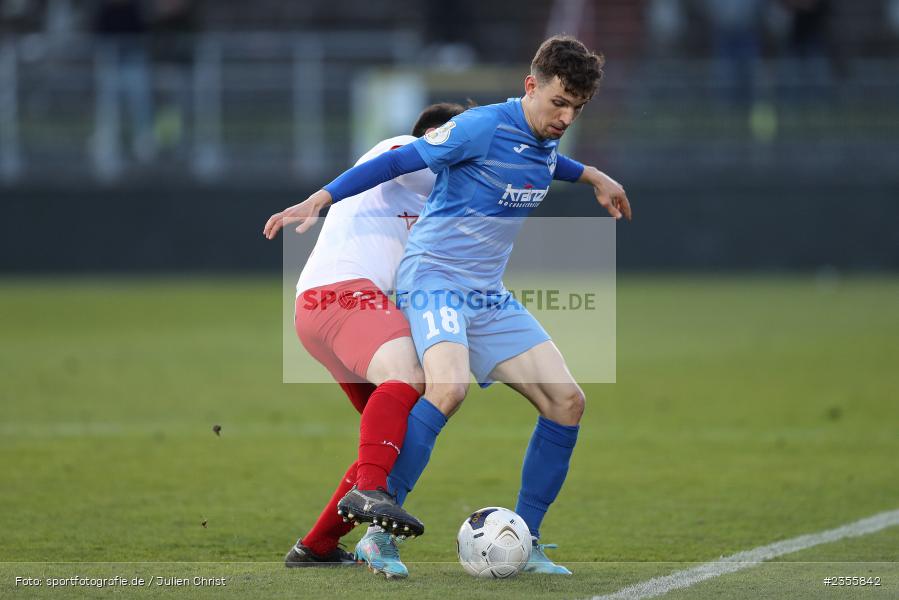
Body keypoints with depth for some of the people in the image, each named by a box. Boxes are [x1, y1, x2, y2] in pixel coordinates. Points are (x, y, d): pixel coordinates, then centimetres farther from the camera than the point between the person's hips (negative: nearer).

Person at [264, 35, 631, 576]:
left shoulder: (545, 146, 9)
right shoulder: (483, 127, -15)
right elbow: (397, 162, -12)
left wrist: (592, 176, 41)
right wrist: (320, 200, -15)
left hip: (489, 293, 8)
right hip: (433, 276, -8)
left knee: (568, 403, -1)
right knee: (450, 387, -34)